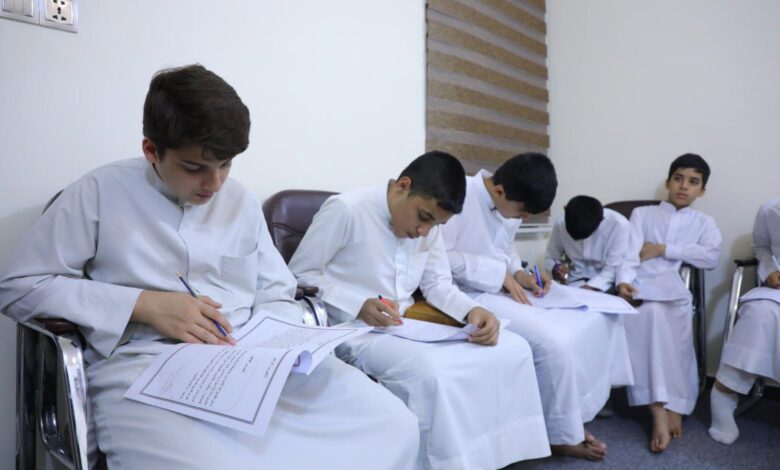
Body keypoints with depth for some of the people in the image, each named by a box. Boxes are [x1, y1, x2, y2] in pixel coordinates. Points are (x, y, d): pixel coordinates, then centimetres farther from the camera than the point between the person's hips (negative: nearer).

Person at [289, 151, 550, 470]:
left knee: (513, 349, -6)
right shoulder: (345, 210, -15)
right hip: (355, 331, -7)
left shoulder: (428, 225, 7)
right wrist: (359, 306, -23)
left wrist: (471, 310, -11)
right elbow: (298, 275, -11)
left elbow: (438, 285, 10)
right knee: (434, 373, -35)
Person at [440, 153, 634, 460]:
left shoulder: (510, 205, 5)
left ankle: (575, 412, 10)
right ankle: (563, 435, 0)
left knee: (596, 320, 1)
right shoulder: (461, 198, -21)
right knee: (552, 341, -25)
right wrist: (499, 273, -20)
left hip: (504, 289, 9)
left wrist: (519, 274, -3)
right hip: (472, 294, -9)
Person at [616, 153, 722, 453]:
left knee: (655, 311, -35)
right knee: (650, 313, -34)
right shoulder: (642, 214, 21)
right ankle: (663, 406, -34)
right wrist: (624, 280, -17)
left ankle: (669, 404, -27)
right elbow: (630, 253, 3)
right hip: (640, 286, 0)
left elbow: (711, 257, 1)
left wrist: (663, 249, -4)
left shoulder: (704, 223, 23)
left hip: (675, 288, 0)